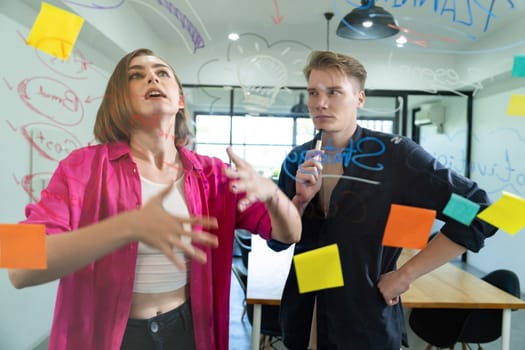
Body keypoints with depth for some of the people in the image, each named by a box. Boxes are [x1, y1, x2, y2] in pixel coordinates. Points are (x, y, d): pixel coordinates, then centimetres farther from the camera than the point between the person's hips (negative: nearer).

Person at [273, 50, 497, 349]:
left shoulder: (394, 154, -16)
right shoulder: (296, 160, -2)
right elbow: (276, 240, 1)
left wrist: (406, 275, -14)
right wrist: (301, 199, -18)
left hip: (367, 323, -3)